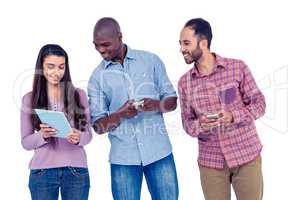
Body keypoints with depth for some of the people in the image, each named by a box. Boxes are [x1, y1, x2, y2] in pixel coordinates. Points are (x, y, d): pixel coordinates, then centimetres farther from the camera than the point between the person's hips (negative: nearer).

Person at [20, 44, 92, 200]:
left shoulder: (79, 95, 3)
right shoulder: (29, 99, 3)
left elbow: (88, 134, 5)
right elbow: (26, 142, 3)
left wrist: (78, 138, -16)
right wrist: (42, 135, -17)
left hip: (76, 170, 0)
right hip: (42, 172, 0)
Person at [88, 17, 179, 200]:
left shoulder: (151, 60, 4)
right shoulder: (98, 77, 3)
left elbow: (172, 100, 7)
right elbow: (98, 126, 2)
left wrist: (157, 105, -15)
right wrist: (119, 115, -18)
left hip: (159, 151, 0)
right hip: (123, 157, 0)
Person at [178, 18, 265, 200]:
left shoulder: (238, 68, -5)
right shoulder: (185, 82, 3)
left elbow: (259, 104, -2)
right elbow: (187, 123, 6)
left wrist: (233, 116, -19)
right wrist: (199, 125, -17)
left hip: (246, 156, -2)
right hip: (210, 161, 2)